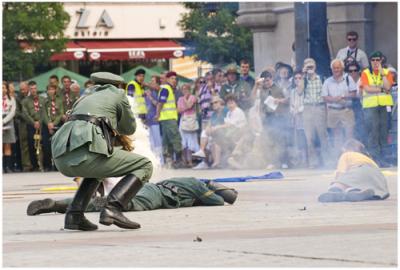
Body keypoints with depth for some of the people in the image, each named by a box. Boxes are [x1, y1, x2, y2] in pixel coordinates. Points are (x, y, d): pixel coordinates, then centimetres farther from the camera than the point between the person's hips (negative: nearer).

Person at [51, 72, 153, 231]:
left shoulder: (84, 99, 35)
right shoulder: (118, 94, 21)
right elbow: (129, 128, 31)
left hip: (61, 158, 6)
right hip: (87, 152, -6)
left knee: (96, 170, 39)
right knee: (144, 167, 7)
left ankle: (74, 214, 17)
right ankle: (113, 209, -14)